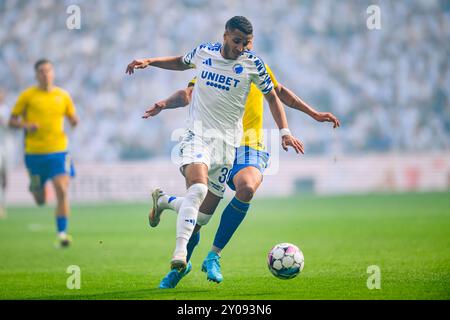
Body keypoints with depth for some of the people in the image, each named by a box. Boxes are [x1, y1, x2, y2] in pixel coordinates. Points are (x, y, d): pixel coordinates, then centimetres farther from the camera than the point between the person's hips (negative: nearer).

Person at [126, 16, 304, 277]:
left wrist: (285, 132, 0)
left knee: (206, 208, 5)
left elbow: (272, 97, 9)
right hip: (197, 134, -2)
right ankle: (180, 251, -33)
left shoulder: (252, 64, -2)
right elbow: (181, 62, 25)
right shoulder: (204, 52, 2)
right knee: (198, 187, -29)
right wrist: (148, 62, 14)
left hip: (227, 140, 2)